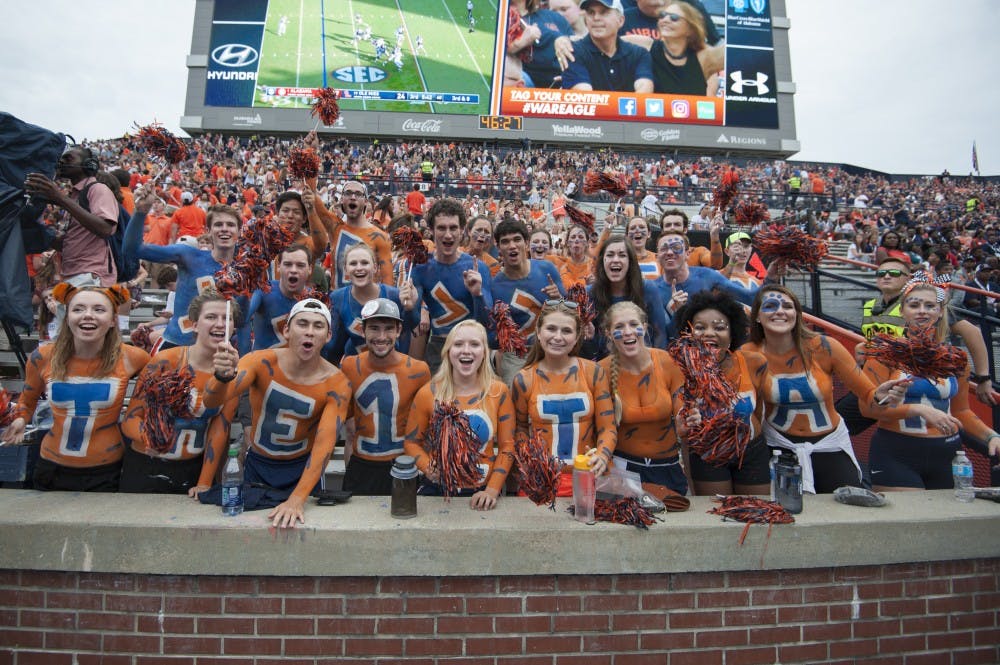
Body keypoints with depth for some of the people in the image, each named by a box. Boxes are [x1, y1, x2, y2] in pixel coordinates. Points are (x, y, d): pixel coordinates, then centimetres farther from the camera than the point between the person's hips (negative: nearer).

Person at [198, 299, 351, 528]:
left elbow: (324, 443, -26)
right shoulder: (261, 362, -19)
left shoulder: (337, 384, -20)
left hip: (301, 469, -1)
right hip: (256, 465, 1)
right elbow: (212, 402, -29)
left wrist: (297, 499, -36)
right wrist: (223, 376, -52)